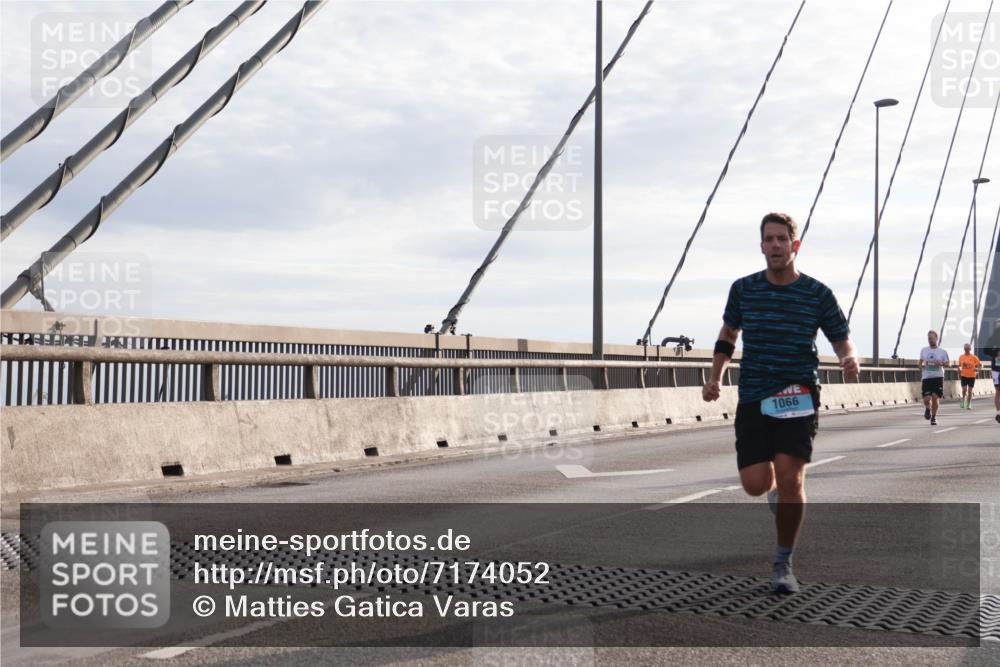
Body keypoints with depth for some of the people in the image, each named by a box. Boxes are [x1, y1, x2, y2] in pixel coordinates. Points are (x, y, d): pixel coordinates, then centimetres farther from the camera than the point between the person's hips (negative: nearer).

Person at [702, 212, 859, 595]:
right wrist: (715, 377, 9)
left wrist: (849, 359, -18)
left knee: (790, 477, -15)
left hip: (799, 396, -2)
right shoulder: (743, 289, 3)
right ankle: (778, 491, 34)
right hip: (753, 397, 2)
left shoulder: (818, 293, -2)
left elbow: (841, 339, 5)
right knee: (755, 484, -7)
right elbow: (728, 333, 19)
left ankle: (783, 564, 4)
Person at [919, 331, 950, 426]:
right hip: (926, 378, 1)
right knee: (926, 399, -8)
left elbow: (948, 364, 1)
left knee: (935, 397, -6)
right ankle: (928, 408, 27)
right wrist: (922, 365, -3)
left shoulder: (943, 351, 3)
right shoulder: (924, 350, 9)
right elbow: (921, 363, 19)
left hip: (938, 377, -1)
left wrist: (941, 363, -18)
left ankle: (934, 416, 13)